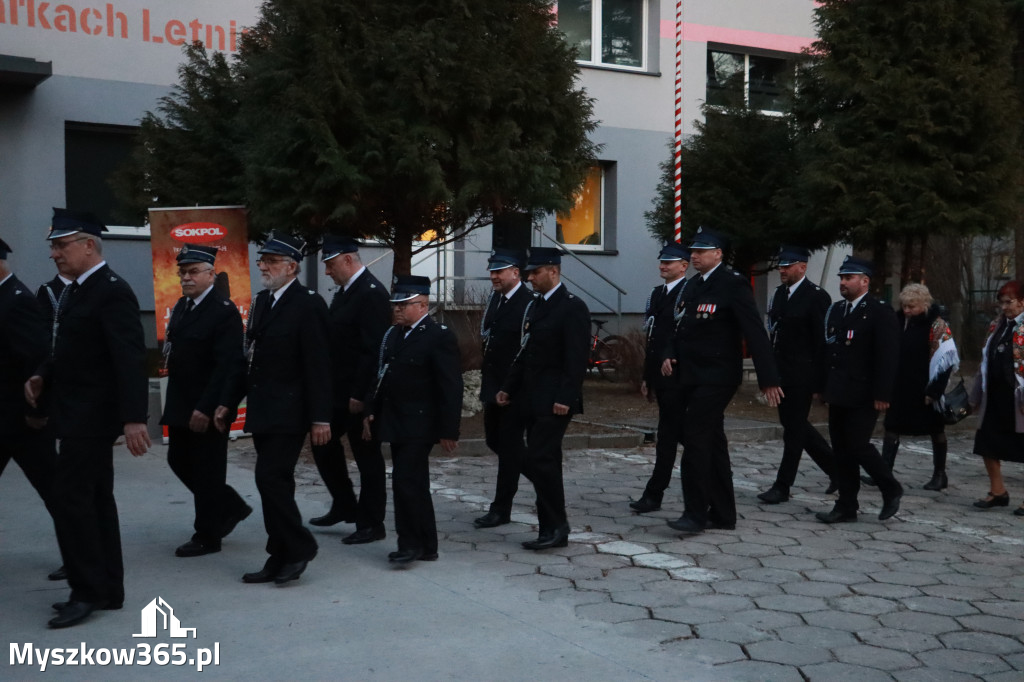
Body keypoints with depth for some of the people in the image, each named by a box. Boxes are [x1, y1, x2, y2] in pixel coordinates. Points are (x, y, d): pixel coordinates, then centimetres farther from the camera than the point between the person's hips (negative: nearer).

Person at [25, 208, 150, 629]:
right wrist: (43, 377, 3)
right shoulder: (74, 291, 13)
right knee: (95, 498, 13)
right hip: (78, 415, 10)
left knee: (70, 497, -8)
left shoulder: (112, 292, -16)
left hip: (92, 416, -10)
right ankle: (107, 589, 21)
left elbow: (130, 358, -22)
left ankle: (89, 590, 2)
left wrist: (134, 417, -28)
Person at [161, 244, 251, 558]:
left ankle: (207, 536, 15)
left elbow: (228, 365, -21)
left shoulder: (224, 311, -16)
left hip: (209, 409, -9)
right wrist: (175, 402, 10)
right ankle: (231, 508, 31)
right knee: (179, 461, 16)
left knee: (206, 470, 1)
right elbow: (175, 352, 14)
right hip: (181, 404, 9)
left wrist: (206, 408, -24)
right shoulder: (181, 306, 10)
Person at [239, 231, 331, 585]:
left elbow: (317, 366, -15)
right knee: (273, 482, 11)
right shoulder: (262, 301, 13)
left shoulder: (308, 304, -11)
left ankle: (299, 546, 5)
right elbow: (251, 357, 17)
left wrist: (320, 418, -17)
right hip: (263, 411, 8)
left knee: (271, 478, -12)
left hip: (287, 413, -8)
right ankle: (281, 559, 19)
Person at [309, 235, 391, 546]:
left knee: (367, 456, 1)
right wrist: (330, 387, 11)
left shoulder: (372, 293, -17)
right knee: (324, 443, 17)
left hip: (360, 395, -10)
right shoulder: (345, 291, 12)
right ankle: (345, 506, 32)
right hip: (339, 391, 10)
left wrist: (360, 394, -22)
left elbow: (374, 350, -23)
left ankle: (371, 524, 13)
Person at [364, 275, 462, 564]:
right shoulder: (392, 335, 11)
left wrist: (449, 431, -16)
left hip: (419, 425, -8)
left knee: (406, 481, -11)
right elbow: (381, 377, 18)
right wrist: (371, 411, 12)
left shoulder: (440, 337, -12)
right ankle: (426, 546, 22)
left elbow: (451, 388, -14)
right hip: (395, 423, 8)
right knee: (415, 484, 13)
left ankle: (410, 543, 2)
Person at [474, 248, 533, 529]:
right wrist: (485, 377, 13)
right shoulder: (494, 298, 10)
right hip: (494, 385, 9)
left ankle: (501, 509, 9)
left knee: (509, 445, 0)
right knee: (494, 439, 16)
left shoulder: (527, 303, -16)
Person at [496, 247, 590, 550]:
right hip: (532, 400, 8)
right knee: (543, 463, 10)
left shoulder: (573, 307, -10)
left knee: (538, 460, -12)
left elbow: (577, 358, -16)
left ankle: (557, 526, 1)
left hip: (554, 401, -8)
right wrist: (508, 388, 14)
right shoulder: (534, 306, 16)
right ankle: (550, 530, 17)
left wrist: (565, 398, -21)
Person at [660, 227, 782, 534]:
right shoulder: (693, 286, 13)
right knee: (712, 443, 12)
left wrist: (768, 379, -18)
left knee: (696, 439, -12)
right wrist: (670, 355, -2)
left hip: (716, 378, -8)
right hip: (691, 377, 8)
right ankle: (723, 514, 21)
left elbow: (755, 333, -15)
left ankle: (695, 514, -4)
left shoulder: (734, 284, -11)